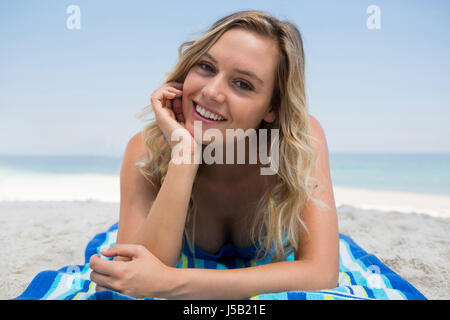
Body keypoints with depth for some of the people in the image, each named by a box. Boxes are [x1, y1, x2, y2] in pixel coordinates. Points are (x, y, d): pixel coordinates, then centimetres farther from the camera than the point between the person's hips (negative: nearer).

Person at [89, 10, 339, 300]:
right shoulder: (146, 150, -25)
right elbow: (134, 279, -32)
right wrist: (184, 155, -43)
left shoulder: (304, 139, -28)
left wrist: (172, 283, -41)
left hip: (271, 289, 1)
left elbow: (322, 274, -35)